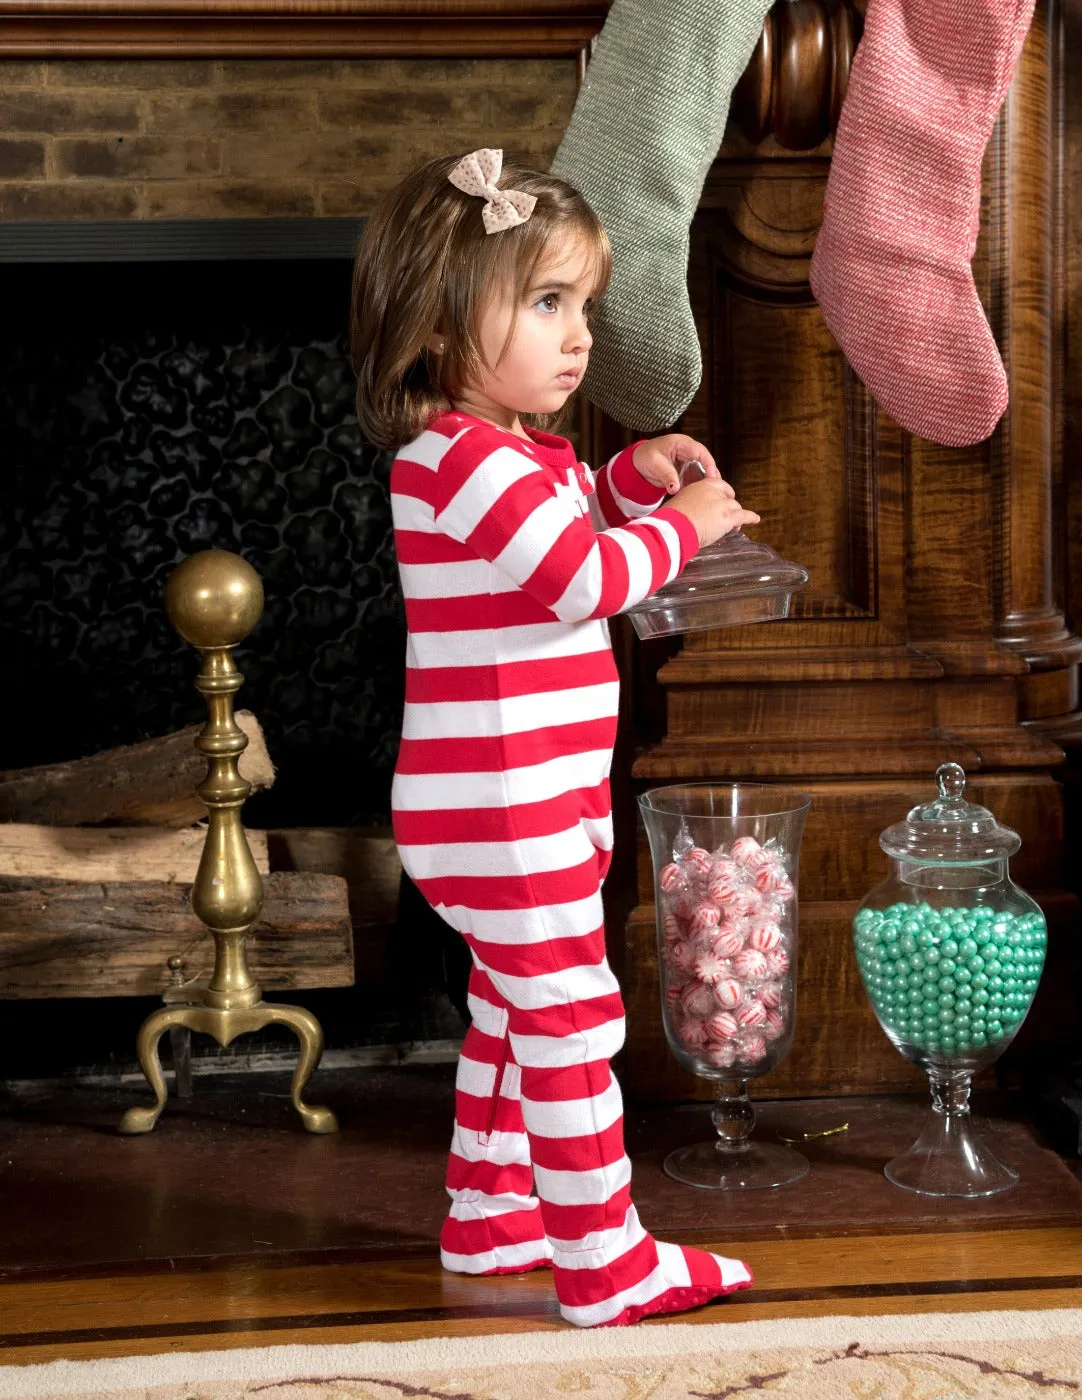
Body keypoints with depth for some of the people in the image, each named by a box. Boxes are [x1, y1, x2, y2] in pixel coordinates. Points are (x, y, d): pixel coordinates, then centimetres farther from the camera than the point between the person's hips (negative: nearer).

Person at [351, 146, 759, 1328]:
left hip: (530, 808, 11)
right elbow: (585, 579, -26)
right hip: (503, 816, -11)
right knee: (572, 1021, -5)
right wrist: (684, 524, -11)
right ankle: (604, 1264, 4)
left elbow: (579, 529, 29)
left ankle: (488, 1215, 34)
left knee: (513, 1011, 20)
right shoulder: (463, 459, -20)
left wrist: (635, 477, 12)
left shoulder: (520, 456, 13)